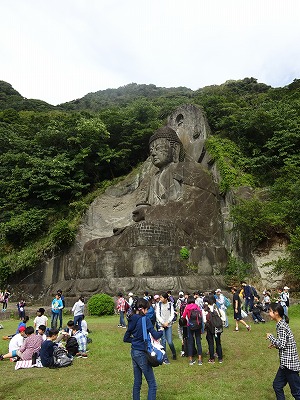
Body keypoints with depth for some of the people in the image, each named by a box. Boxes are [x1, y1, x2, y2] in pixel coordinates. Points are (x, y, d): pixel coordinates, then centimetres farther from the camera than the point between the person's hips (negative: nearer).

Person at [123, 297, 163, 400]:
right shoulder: (145, 320, -18)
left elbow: (126, 338, 12)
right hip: (142, 354, -8)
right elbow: (156, 336, -20)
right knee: (152, 385, 2)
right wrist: (162, 331, -1)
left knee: (137, 382, 19)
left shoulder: (132, 320, 4)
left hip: (134, 352, 8)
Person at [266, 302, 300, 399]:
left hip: (289, 363, -10)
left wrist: (270, 337, -12)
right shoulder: (282, 324, 9)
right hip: (286, 362, 10)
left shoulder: (281, 326, -19)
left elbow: (281, 344, -24)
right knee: (277, 385, 16)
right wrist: (275, 345, 7)